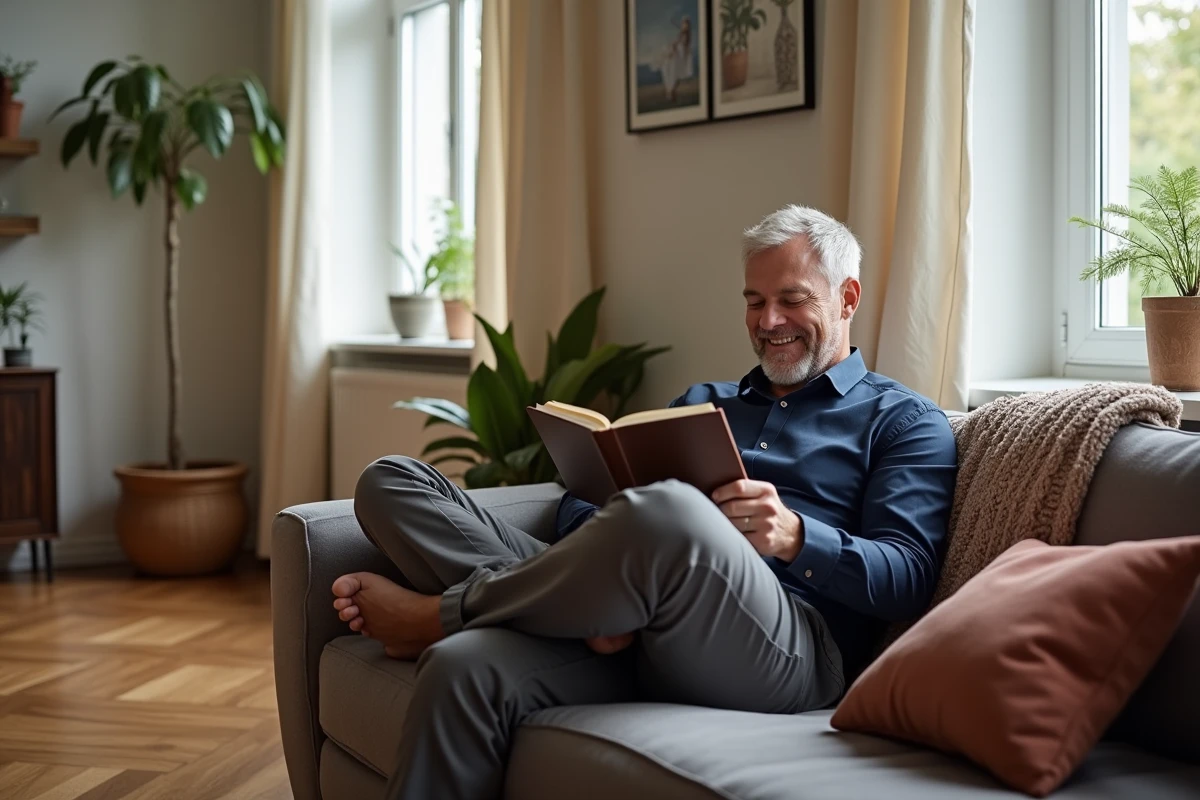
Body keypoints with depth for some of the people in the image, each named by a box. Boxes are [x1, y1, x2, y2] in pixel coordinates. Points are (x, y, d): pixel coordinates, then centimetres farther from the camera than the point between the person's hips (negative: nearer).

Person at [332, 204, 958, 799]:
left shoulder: (904, 422, 15)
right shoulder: (704, 402, 31)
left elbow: (907, 580, 1)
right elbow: (585, 506, 21)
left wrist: (794, 537, -17)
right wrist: (605, 591, -3)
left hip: (787, 649, -4)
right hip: (628, 639, 5)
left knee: (669, 514, -38)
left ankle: (436, 613, -15)